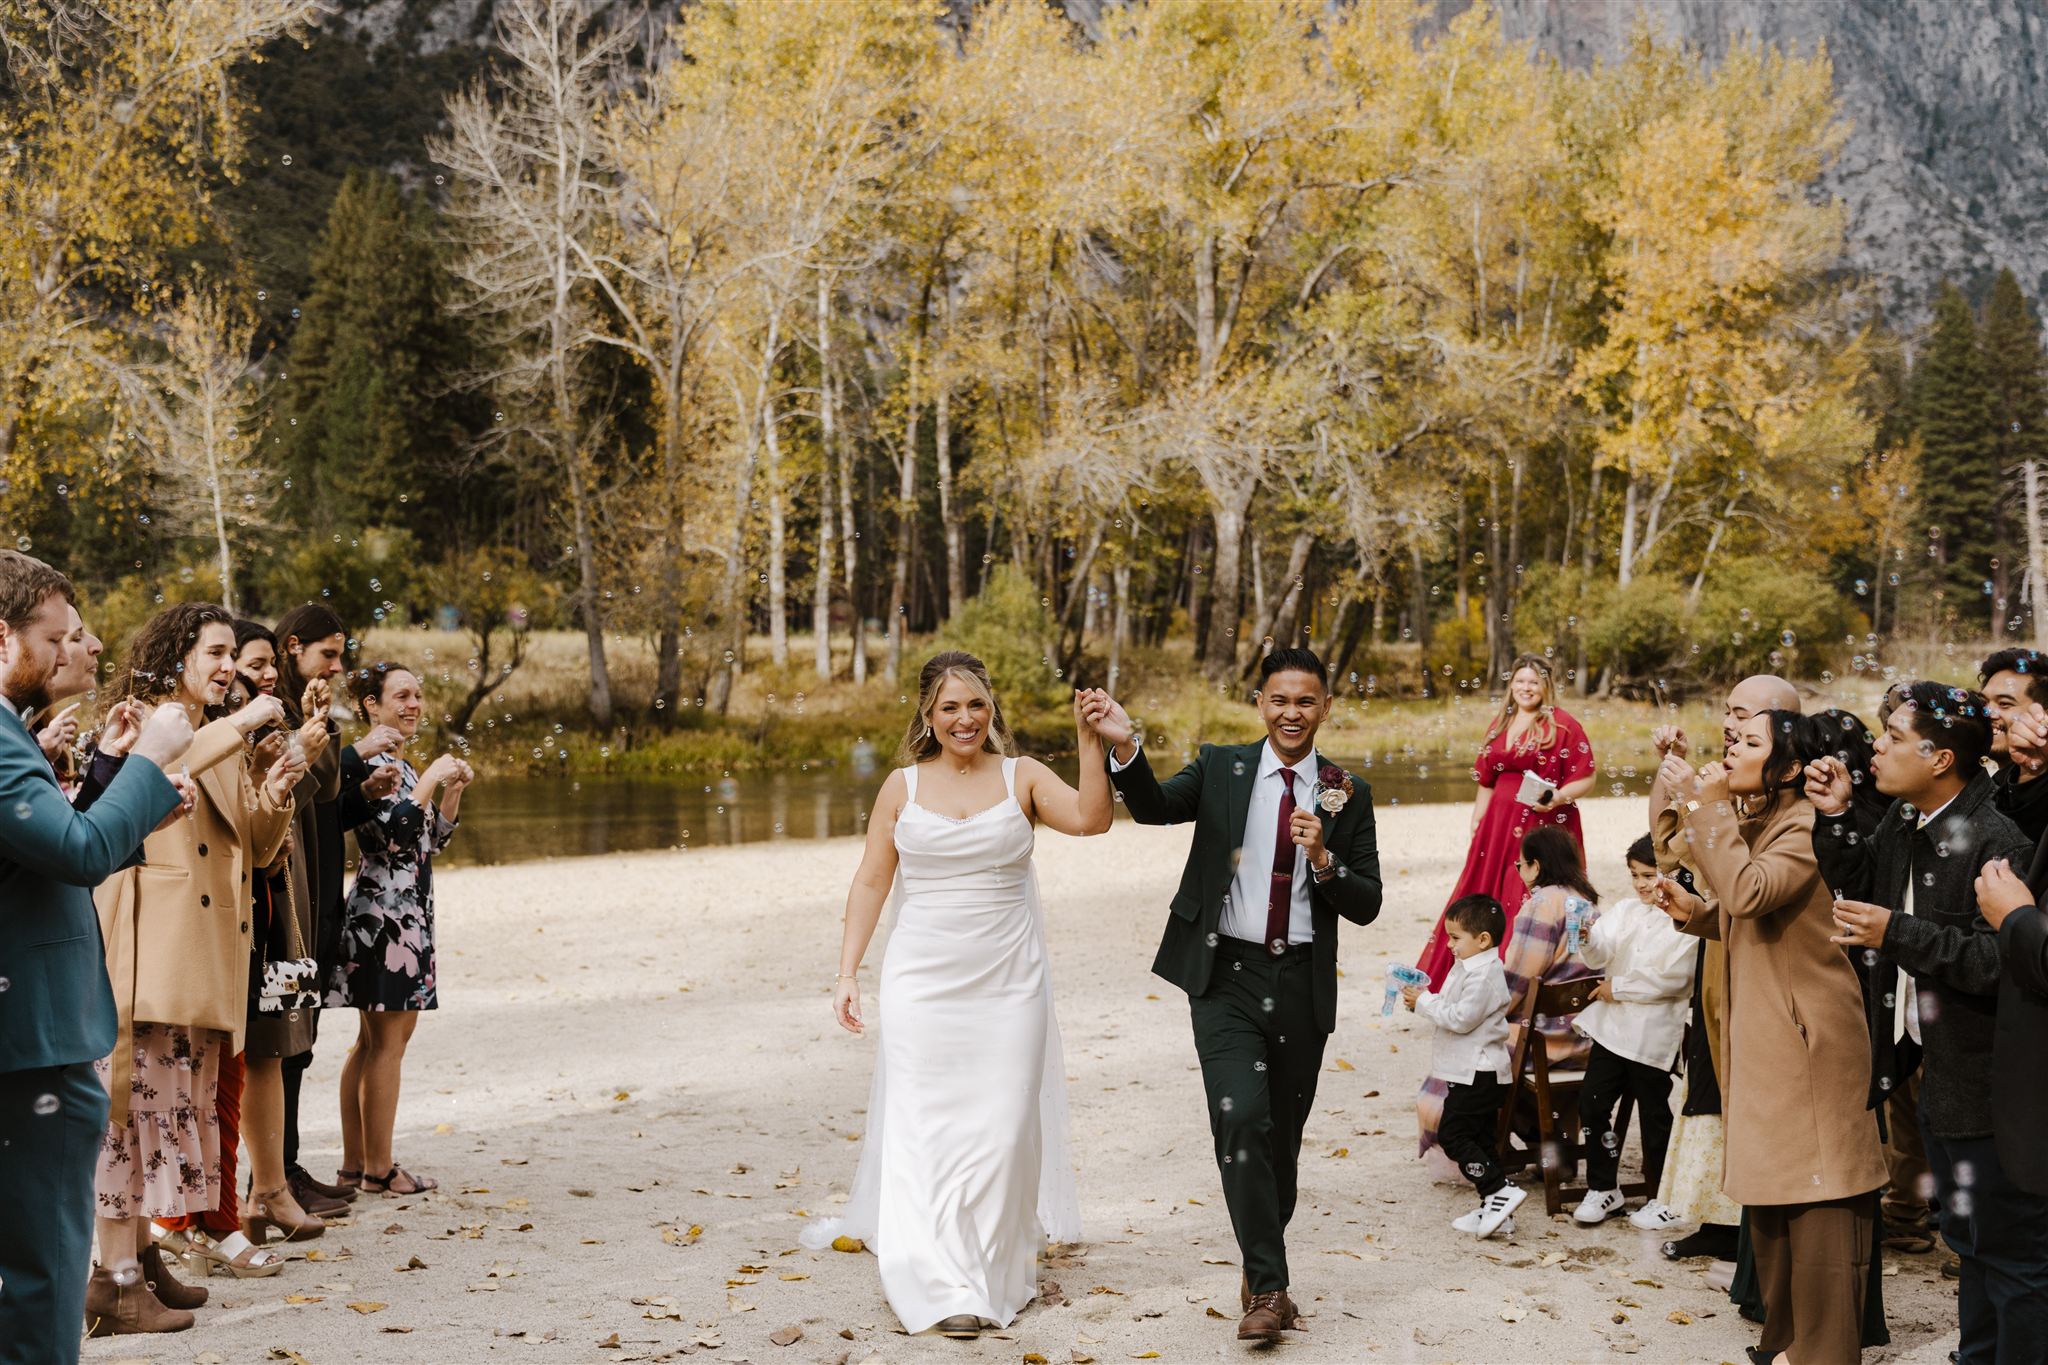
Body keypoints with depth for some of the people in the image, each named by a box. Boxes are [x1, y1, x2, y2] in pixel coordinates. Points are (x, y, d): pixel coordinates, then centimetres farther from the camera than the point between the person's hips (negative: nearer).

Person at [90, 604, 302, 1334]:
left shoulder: (223, 743, 23)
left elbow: (256, 850, 19)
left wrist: (274, 796, -2)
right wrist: (238, 726, -21)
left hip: (207, 954, 8)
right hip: (149, 950, -8)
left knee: (180, 1102, 9)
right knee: (137, 1099, -10)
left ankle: (139, 1255, 17)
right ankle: (112, 1282, -9)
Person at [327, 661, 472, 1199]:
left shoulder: (399, 763, 17)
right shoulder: (368, 760, -11)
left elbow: (434, 839, 19)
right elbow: (390, 830, -24)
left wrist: (453, 789, 6)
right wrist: (431, 779, -17)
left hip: (405, 913, 10)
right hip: (386, 913, -10)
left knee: (372, 1040, 13)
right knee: (389, 1039, -6)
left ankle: (356, 1160, 19)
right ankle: (379, 1168, -1)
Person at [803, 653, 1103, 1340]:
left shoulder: (1022, 778, 1)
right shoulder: (903, 787, 3)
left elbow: (1092, 818, -15)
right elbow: (871, 881, 6)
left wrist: (1090, 741, -26)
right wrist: (848, 972, 1)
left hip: (1007, 980, 0)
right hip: (923, 978, 0)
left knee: (1002, 1125, 5)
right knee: (926, 1125, -1)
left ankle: (994, 1274, 20)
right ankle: (941, 1288, 4)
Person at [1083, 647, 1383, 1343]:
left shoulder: (1347, 794, 4)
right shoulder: (1220, 768, 2)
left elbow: (1366, 906, 3)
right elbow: (1155, 807, -16)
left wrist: (1323, 858, -16)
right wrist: (1125, 746, -34)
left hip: (1302, 985, 2)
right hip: (1228, 977, -2)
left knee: (1283, 1135, 11)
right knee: (1241, 1122, -16)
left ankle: (1262, 1272, 30)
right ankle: (1268, 1285, -7)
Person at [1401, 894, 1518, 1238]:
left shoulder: (1483, 975, -19)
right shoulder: (1471, 968, 13)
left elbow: (1462, 1018, -23)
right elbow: (1453, 1008, 19)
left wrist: (1424, 1002, -16)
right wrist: (1424, 1000, 3)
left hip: (1477, 1074, -11)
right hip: (1477, 1071, 11)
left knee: (1454, 1135, -9)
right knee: (1481, 1139, 13)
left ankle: (1500, 1191, -9)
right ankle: (1494, 1210, 17)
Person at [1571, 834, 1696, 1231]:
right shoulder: (1625, 910, 6)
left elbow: (1672, 978, -18)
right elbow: (1600, 956, -2)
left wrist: (1618, 988, -13)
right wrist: (1588, 938, -24)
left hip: (1654, 1033, -5)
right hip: (1612, 1026, 5)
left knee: (1654, 1115, 6)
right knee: (1592, 1102, 5)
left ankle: (1662, 1198, 21)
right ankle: (1603, 1189, 19)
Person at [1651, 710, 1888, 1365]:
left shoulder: (1806, 828, -16)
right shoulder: (1755, 822, 13)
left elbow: (1749, 892, -31)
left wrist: (1709, 805, -25)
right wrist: (1694, 909, 1)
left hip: (1807, 1037, -10)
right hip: (1759, 1035, 10)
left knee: (1816, 1199, -4)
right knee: (1770, 1194, 16)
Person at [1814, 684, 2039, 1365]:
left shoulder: (1997, 842, -23)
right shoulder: (1904, 821, 5)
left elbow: (1999, 960, -29)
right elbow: (1859, 884, 18)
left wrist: (1898, 934, -25)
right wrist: (1834, 820, 3)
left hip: (1986, 1081, -10)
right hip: (1935, 1071, 10)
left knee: (2009, 1254, 1)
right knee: (1968, 1240, 24)